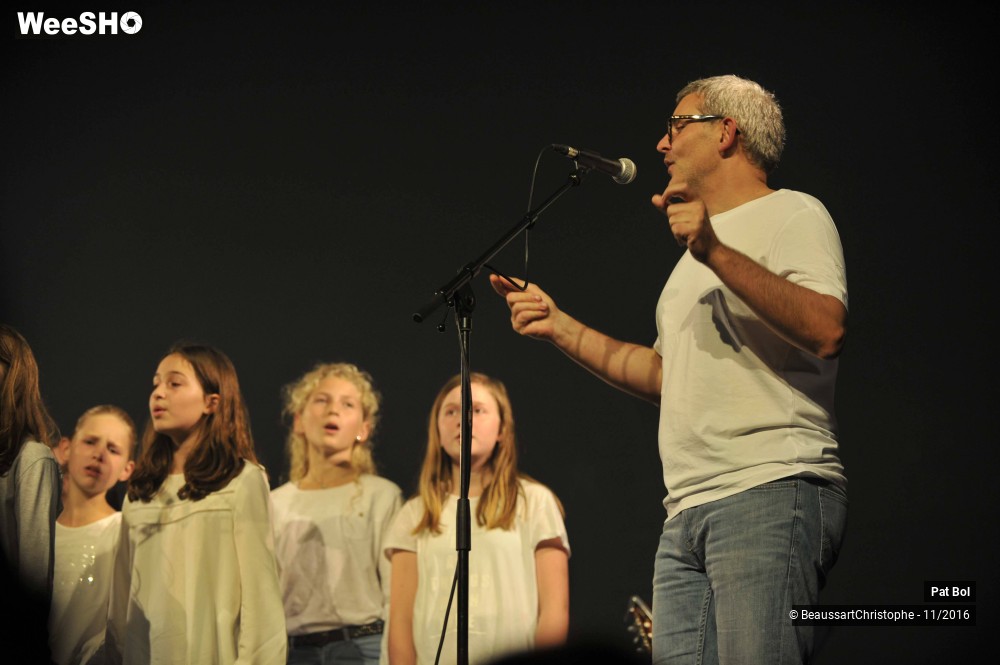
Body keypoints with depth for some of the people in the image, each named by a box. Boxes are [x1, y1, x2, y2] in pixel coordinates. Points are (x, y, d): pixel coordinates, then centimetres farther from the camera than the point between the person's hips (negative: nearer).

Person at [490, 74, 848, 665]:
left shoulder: (791, 214, 2)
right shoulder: (696, 250, 30)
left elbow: (827, 330, -16)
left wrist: (716, 252, -23)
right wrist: (560, 326, 28)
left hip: (771, 491, -8)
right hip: (687, 515, 8)